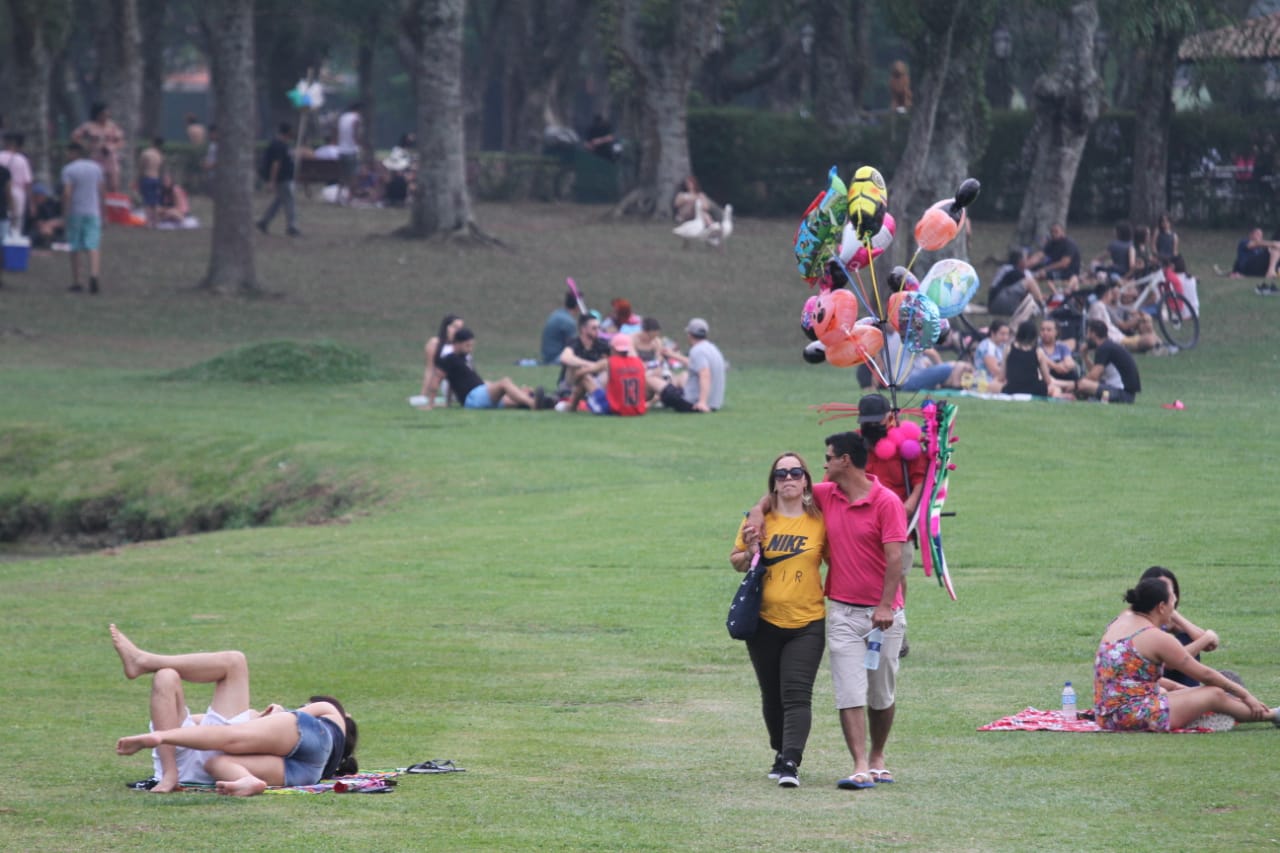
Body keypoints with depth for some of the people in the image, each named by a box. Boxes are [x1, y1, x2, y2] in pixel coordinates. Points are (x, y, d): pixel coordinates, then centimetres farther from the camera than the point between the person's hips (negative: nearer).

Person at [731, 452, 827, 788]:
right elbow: (735, 561, 8)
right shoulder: (759, 519, 1)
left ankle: (791, 763, -21)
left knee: (797, 694, -14)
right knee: (772, 695, 14)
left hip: (807, 622, -2)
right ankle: (781, 753, 33)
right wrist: (750, 553, -12)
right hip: (765, 621, 2)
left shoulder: (819, 521, -1)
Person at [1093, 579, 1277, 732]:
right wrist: (1243, 694, 6)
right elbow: (1204, 675, -5)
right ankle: (1269, 715, 19)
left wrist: (1175, 687, 26)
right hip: (1135, 716, -9)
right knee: (1215, 695, 0)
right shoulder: (1157, 638, -14)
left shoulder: (1120, 622, 11)